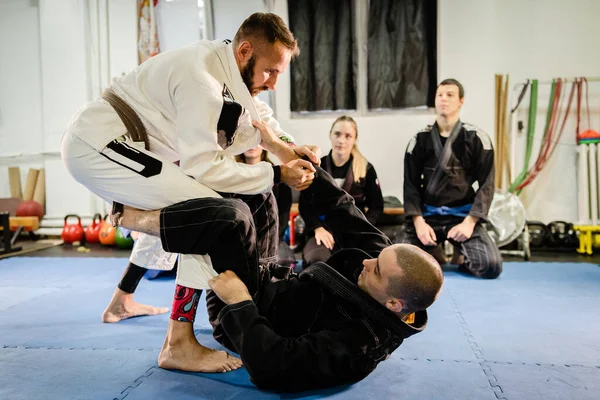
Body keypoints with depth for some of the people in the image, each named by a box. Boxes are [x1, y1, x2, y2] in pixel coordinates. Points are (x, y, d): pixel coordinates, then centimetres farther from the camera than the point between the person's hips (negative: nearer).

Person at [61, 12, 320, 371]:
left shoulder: (229, 68, 6)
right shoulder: (203, 77, -23)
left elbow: (257, 114, 20)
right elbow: (203, 165, -25)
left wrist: (289, 147, 1)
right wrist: (277, 175, -22)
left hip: (97, 143, 10)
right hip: (98, 144, -10)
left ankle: (122, 302, 41)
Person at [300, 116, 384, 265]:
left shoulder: (366, 169, 7)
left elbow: (376, 206, 8)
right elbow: (304, 204, 5)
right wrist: (318, 228, -12)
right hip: (323, 228, 0)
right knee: (318, 260, -34)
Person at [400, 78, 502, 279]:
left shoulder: (477, 138, 1)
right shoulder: (419, 140, 5)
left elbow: (486, 184, -1)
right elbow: (411, 185, 3)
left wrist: (469, 222, -13)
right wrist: (419, 222, -10)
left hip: (463, 214, -1)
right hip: (428, 214, 1)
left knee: (491, 266, -22)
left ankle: (461, 256, 13)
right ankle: (434, 255, 15)